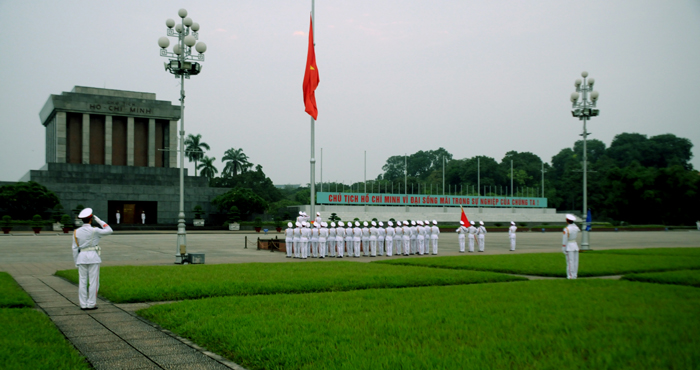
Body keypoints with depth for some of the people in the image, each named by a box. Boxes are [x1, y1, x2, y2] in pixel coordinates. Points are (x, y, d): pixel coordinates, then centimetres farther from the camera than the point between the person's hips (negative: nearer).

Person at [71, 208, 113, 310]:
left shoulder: (76, 232, 1)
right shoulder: (94, 231, -11)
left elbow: (75, 248, 2)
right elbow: (109, 231, 1)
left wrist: (76, 262, 9)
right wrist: (98, 220, 2)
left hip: (81, 257, 4)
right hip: (93, 257, -4)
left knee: (82, 282, 7)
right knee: (94, 281, 2)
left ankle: (83, 304, 8)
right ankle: (91, 304, 1)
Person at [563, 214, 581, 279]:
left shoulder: (566, 229, -17)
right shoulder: (576, 228, 2)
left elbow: (564, 240, -17)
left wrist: (563, 250, -11)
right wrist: (572, 222, 17)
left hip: (569, 247, -6)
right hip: (575, 245, 6)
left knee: (570, 262, -4)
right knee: (575, 261, 9)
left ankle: (570, 276, -4)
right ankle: (575, 275, 12)